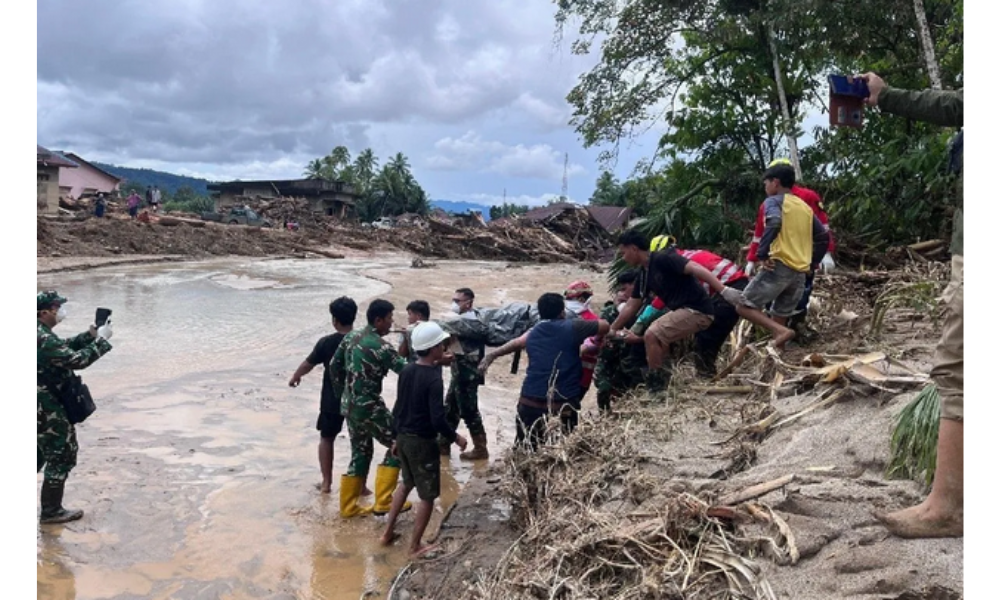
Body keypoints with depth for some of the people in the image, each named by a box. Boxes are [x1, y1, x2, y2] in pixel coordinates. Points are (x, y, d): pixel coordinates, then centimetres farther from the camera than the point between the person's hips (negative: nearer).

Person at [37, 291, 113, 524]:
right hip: (46, 409, -10)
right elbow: (77, 360, -29)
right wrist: (101, 340, -20)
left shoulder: (41, 333, 6)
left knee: (42, 452, 25)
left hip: (44, 405, 10)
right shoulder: (42, 339, -25)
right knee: (62, 454, 1)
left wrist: (89, 335, 6)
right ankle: (51, 511, 13)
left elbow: (63, 348, 18)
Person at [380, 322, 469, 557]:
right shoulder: (434, 379, -22)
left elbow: (398, 407, 9)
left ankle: (388, 532, 34)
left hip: (403, 437, 8)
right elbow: (438, 419, -25)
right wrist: (455, 437, -8)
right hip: (422, 442, -8)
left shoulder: (407, 371, 2)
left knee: (407, 483, 28)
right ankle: (415, 547, 17)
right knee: (427, 495, 8)